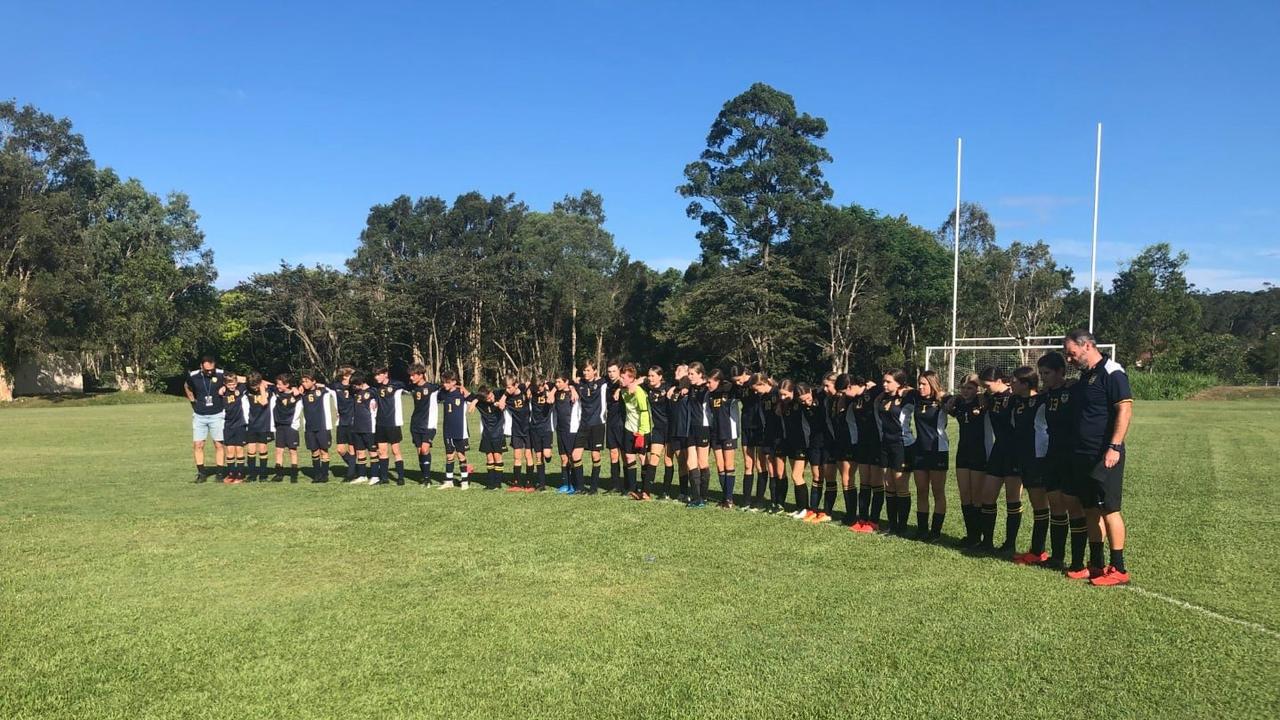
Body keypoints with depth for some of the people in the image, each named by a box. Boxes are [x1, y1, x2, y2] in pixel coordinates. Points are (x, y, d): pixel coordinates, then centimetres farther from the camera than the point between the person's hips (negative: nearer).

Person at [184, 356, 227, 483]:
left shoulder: (221, 374, -12)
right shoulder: (193, 376, -5)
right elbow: (186, 387, 18)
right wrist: (193, 402, 8)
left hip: (217, 415, -2)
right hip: (199, 416, 2)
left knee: (219, 444, 0)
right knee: (197, 445, 0)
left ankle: (219, 473, 8)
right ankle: (201, 473, 9)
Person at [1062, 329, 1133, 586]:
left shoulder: (1111, 372, -11)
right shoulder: (1084, 376, 16)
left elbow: (1125, 409, -18)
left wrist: (1114, 447, -24)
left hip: (1105, 456, -9)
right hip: (1083, 455, 9)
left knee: (1109, 509, -5)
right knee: (1091, 509, 12)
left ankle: (1118, 569, 2)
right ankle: (1096, 565, 20)